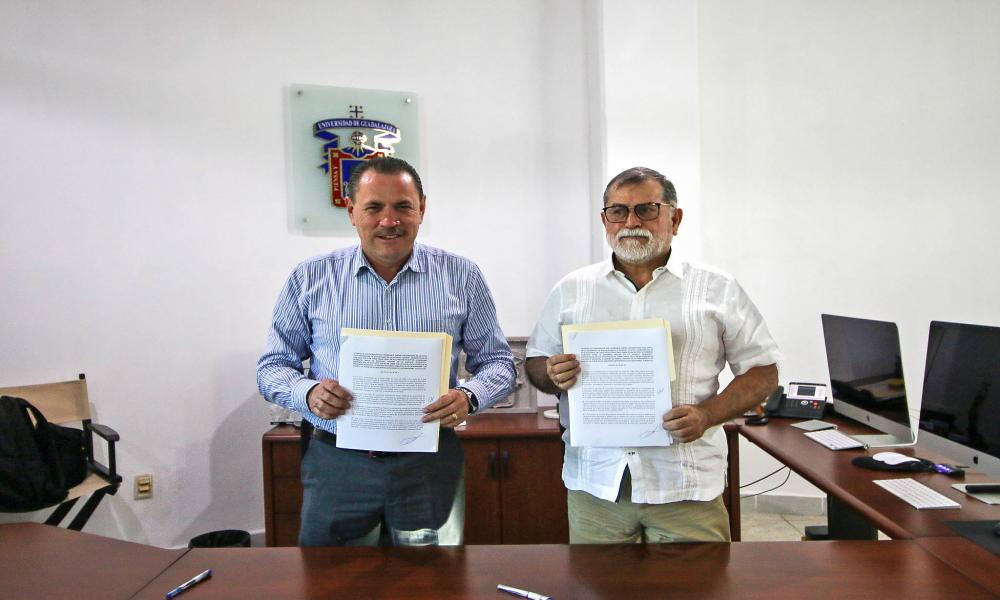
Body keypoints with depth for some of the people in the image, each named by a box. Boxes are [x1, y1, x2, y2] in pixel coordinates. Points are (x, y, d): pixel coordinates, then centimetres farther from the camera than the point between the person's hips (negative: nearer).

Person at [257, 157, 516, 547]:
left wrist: (469, 397, -16)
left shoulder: (461, 277, 2)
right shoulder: (310, 279, 2)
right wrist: (307, 393, -15)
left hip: (429, 465, 0)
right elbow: (272, 367, 6)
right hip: (337, 465, 0)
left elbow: (498, 362, 5)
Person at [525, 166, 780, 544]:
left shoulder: (718, 289, 4)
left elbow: (762, 371, 5)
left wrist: (707, 414, -12)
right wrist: (552, 375, -10)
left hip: (687, 484, -1)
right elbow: (536, 365, 14)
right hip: (594, 482, 1)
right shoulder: (571, 289, 9)